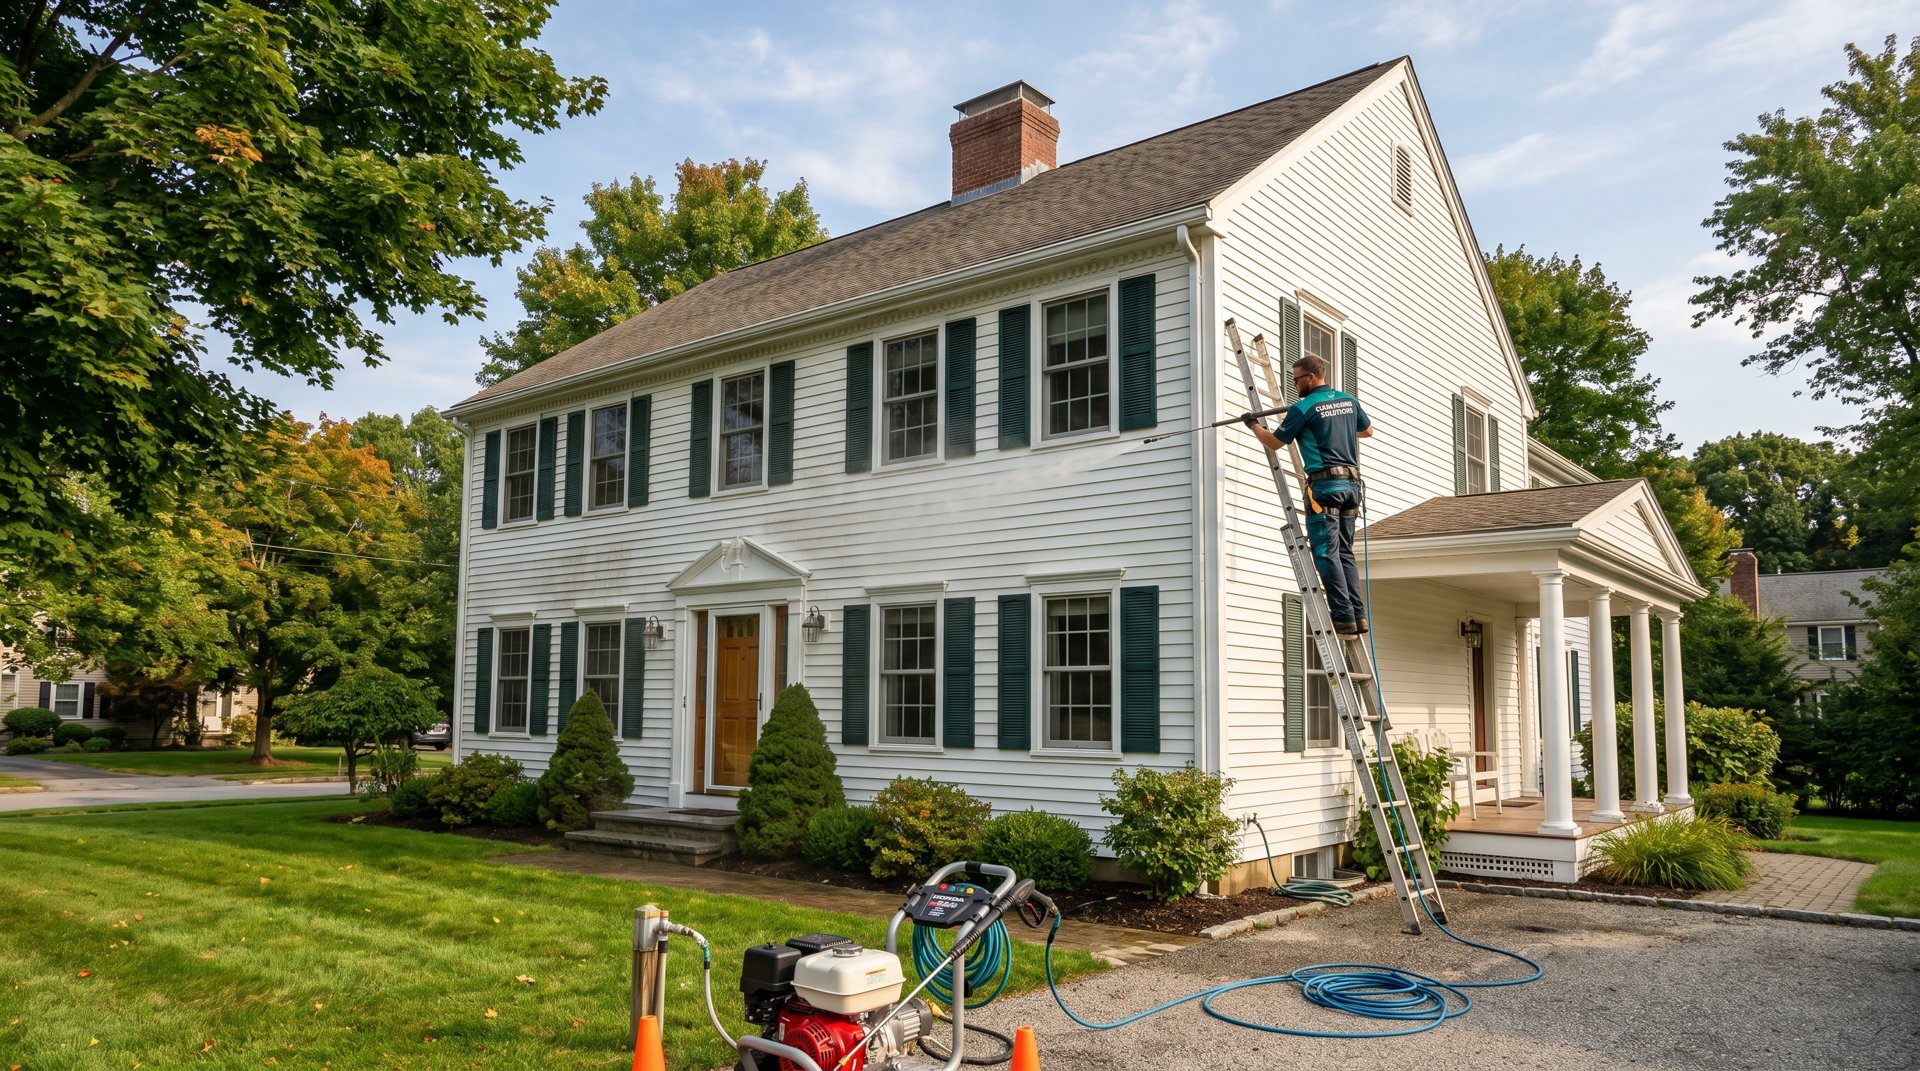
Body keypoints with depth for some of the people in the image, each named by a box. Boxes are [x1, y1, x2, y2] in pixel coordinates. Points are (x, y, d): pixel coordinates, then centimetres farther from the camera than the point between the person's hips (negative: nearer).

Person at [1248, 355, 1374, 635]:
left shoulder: (1304, 408, -8)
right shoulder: (1349, 401, 13)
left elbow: (1274, 442, 1)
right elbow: (1367, 431, 30)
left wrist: (1254, 426, 19)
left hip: (1325, 485, -7)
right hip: (1352, 483, 7)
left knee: (1326, 553, -5)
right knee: (1344, 552, 11)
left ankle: (1343, 617, -10)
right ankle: (1359, 616, 6)